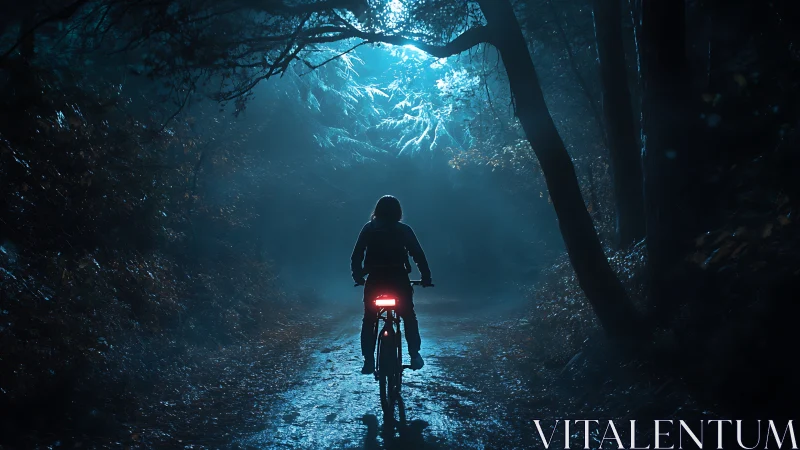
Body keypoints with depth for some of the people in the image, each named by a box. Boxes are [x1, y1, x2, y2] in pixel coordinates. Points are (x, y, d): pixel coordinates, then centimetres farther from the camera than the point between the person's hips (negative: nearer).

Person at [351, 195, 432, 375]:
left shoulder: (368, 229, 6)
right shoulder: (404, 230, 3)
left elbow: (356, 256, 4)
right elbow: (418, 255, 1)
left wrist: (358, 276, 15)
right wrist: (426, 277, 9)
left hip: (374, 281, 0)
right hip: (399, 280, 0)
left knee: (369, 320, 11)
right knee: (409, 317, 16)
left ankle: (369, 360, 3)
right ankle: (415, 356, 7)